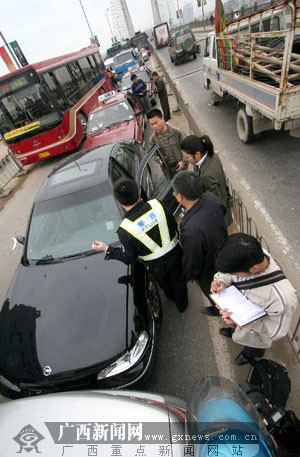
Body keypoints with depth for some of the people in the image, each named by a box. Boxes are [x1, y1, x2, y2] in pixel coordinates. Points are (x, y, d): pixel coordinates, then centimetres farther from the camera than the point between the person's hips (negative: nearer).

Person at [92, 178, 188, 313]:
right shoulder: (157, 205, -23)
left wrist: (106, 249, -4)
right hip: (174, 252, 2)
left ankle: (172, 298, 66)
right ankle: (181, 304, 58)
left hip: (157, 265, -1)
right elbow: (174, 226, -7)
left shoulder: (125, 230, -29)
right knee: (178, 279, 30)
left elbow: (128, 258, -15)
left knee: (164, 283, 34)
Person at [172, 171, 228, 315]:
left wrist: (189, 275, -6)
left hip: (209, 272, -6)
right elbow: (223, 210, 0)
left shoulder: (191, 231, -48)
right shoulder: (211, 198, -26)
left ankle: (218, 309, 63)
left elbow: (192, 262, -29)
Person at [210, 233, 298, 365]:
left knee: (253, 347, 33)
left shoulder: (282, 297, -47)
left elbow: (276, 329, -27)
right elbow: (230, 267, -11)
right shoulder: (250, 254, -33)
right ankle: (236, 332, 70)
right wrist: (223, 280, -29)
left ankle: (253, 352, 65)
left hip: (255, 330, -3)